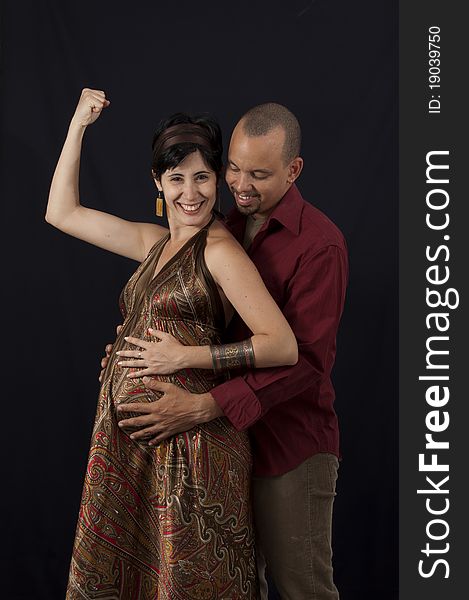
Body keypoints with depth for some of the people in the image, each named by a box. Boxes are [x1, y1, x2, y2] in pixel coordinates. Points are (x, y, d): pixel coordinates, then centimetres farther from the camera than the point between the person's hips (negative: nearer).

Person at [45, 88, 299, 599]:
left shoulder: (219, 250, -12)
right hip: (128, 439, 7)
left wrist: (186, 355, -18)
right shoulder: (157, 242, 11)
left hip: (188, 442, -7)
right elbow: (61, 213, 17)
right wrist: (78, 123, 14)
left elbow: (283, 347, -18)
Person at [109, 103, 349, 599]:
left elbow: (305, 358, -23)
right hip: (228, 436, 7)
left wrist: (203, 407, -30)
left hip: (290, 446, -6)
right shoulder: (227, 227, 8)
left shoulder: (319, 245, -17)